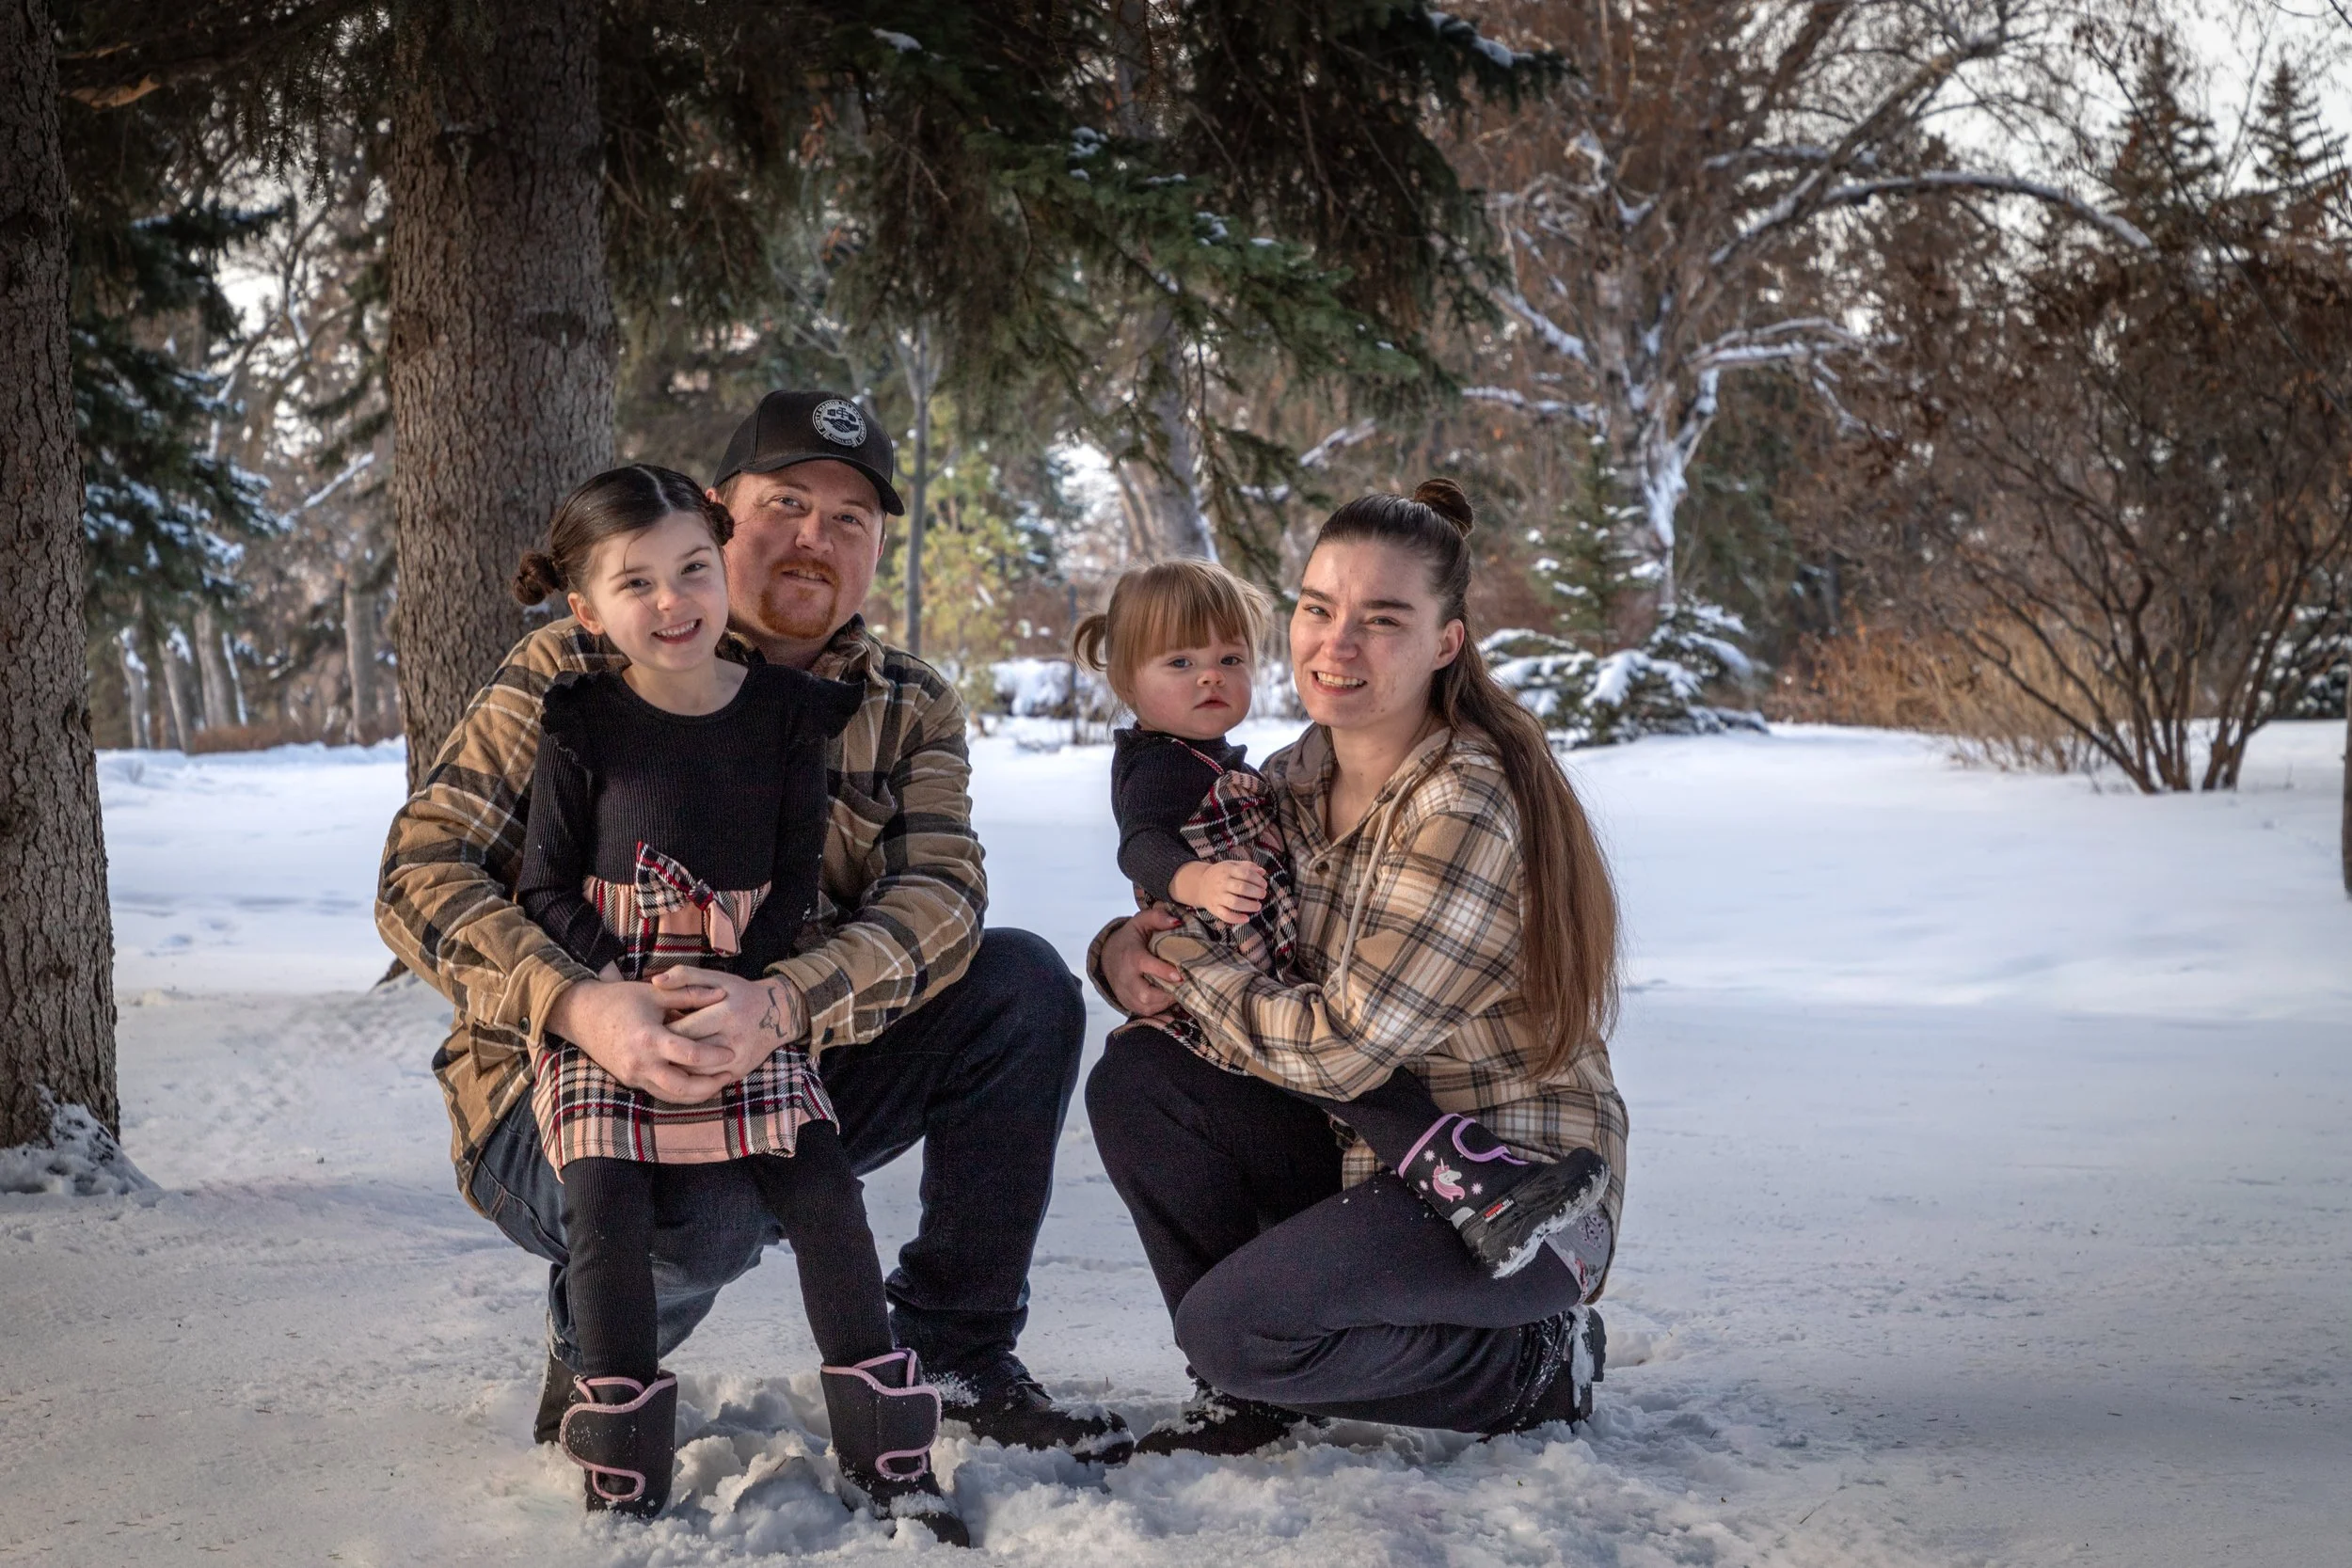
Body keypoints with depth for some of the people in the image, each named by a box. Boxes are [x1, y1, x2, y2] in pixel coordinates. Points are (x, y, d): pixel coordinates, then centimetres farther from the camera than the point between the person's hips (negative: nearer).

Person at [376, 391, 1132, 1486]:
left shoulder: (909, 710, 4)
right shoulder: (573, 672, -7)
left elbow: (940, 894, -15)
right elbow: (422, 874, -14)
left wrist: (783, 1004, -36)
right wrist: (577, 1004, -34)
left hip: (788, 1079, 4)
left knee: (1025, 988, -14)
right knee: (706, 1206, -37)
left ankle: (953, 1354, 0)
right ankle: (593, 1352, 1)